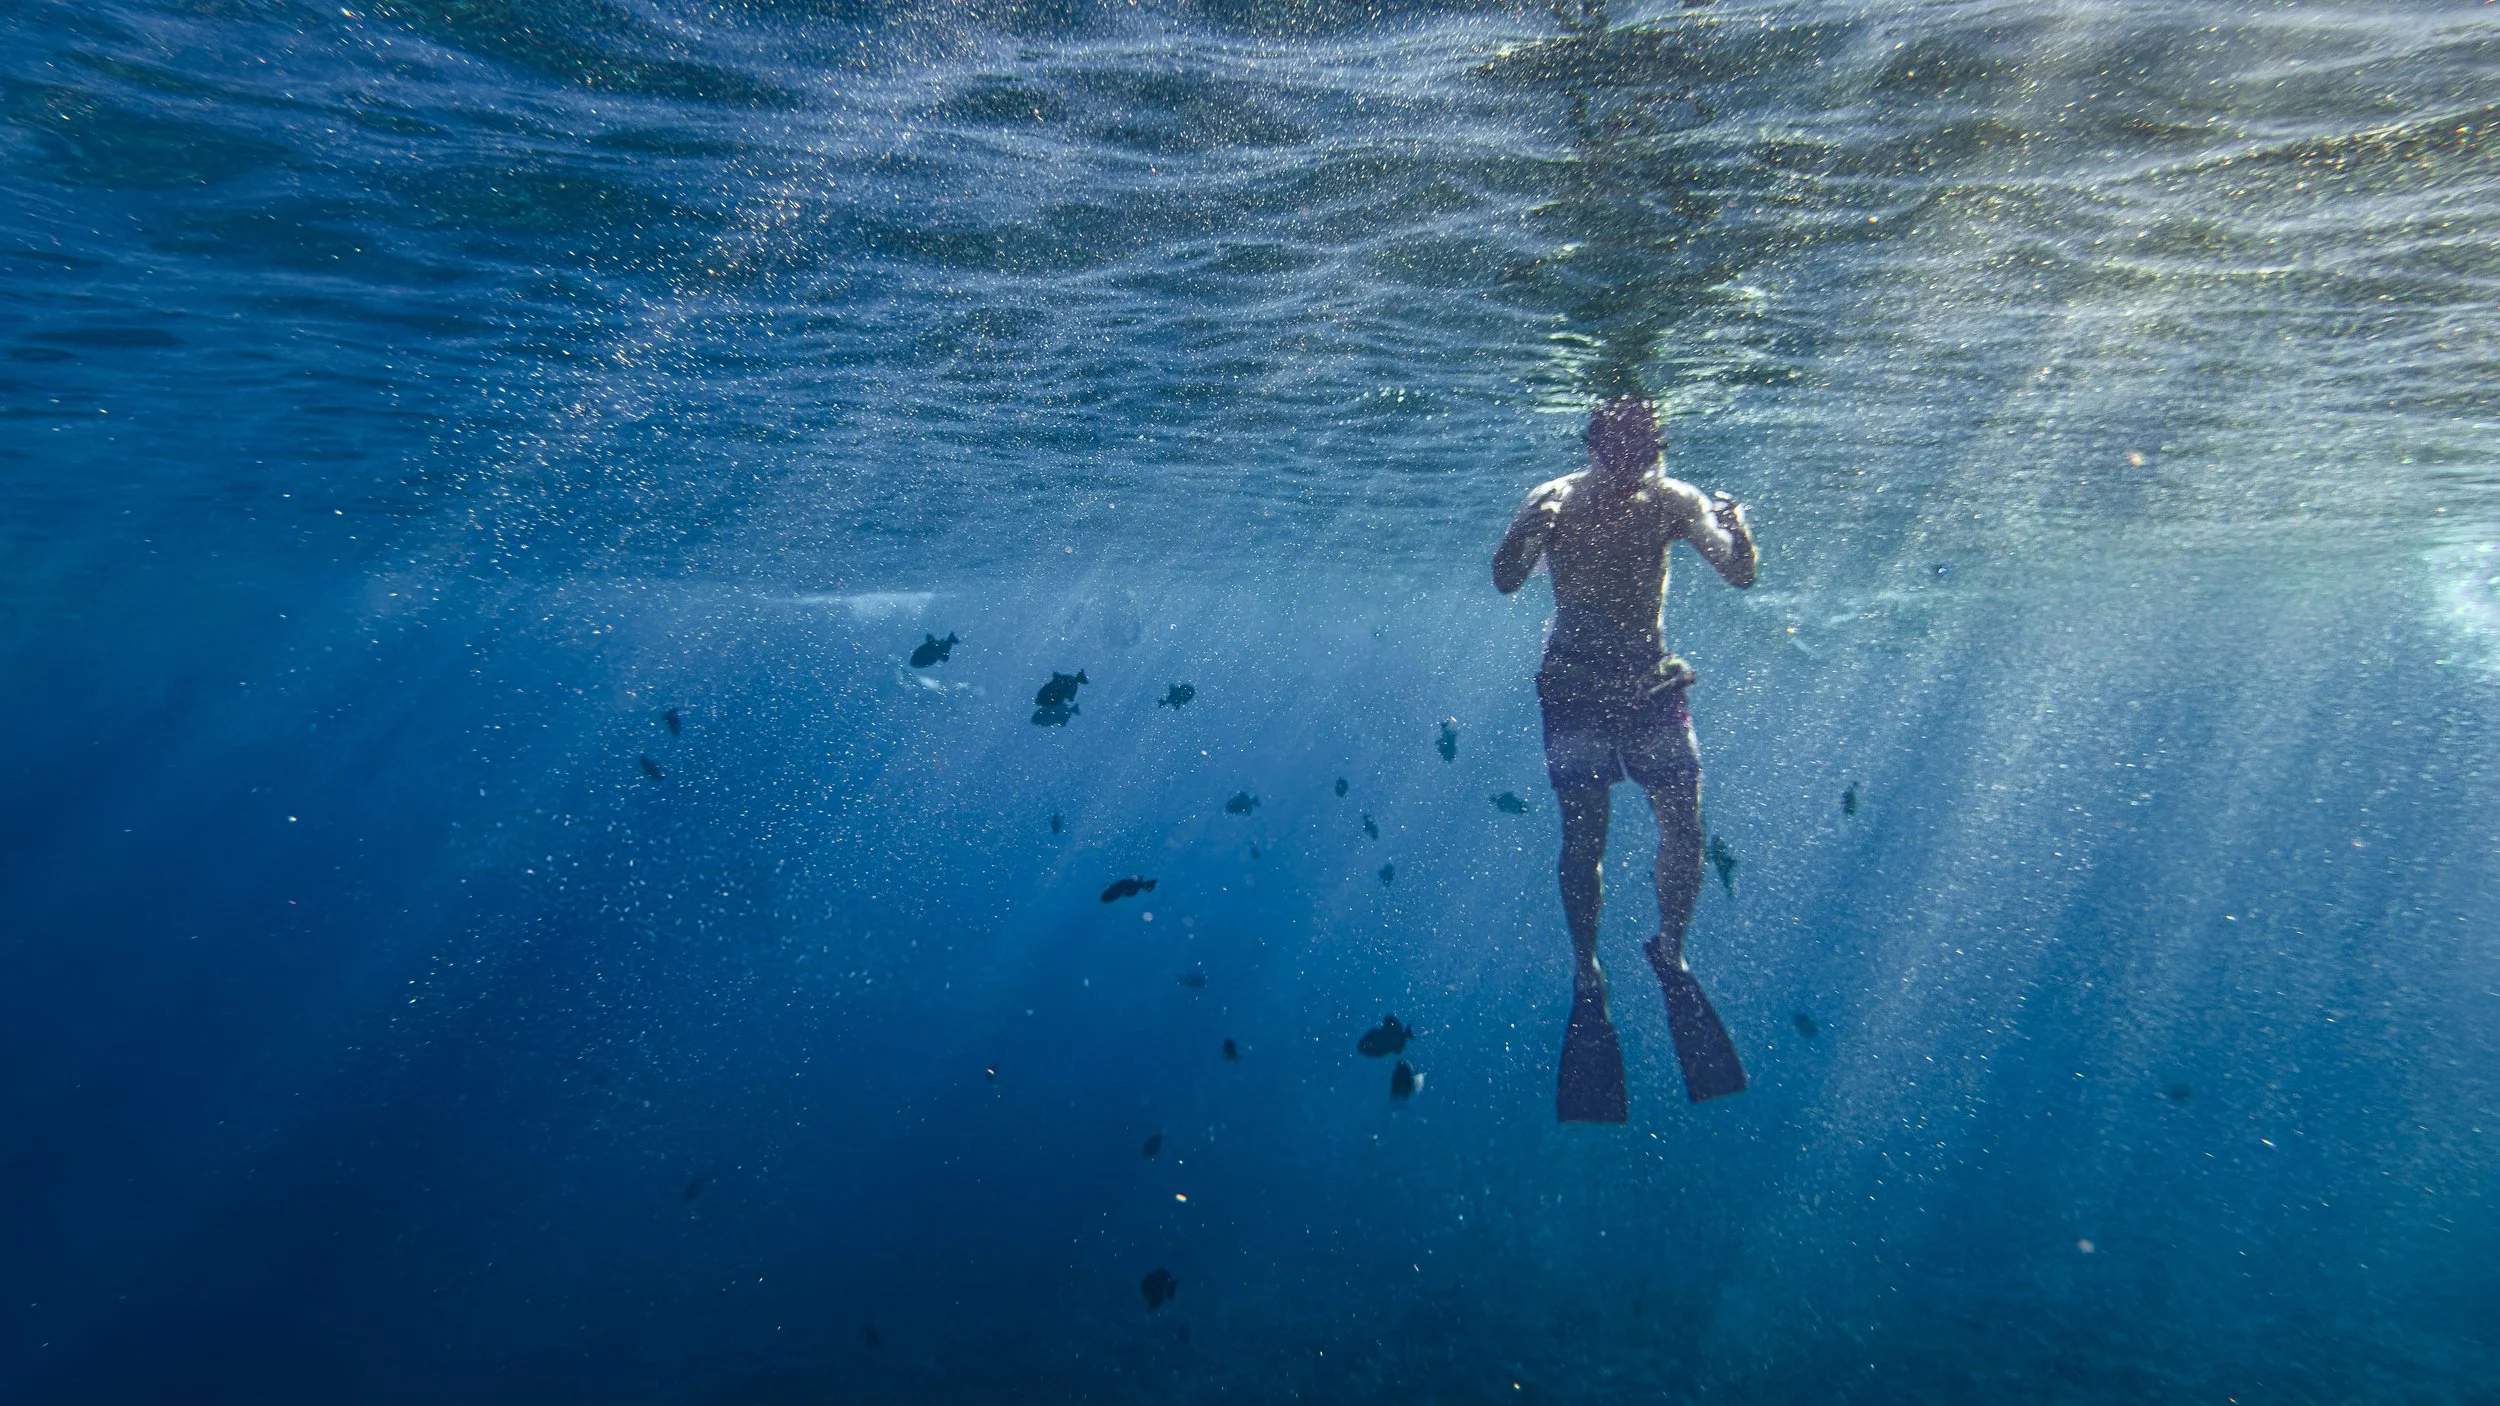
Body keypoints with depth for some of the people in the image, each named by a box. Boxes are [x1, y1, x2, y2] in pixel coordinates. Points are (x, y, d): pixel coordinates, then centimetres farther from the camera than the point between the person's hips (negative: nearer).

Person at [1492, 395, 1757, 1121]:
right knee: (1583, 837, -3)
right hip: (1577, 688, -2)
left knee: (1686, 828, -3)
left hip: (1652, 683, 2)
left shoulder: (1673, 501, -4)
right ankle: (1586, 975, 13)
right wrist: (1528, 530, -38)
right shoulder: (1554, 501, -8)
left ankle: (1670, 952, 20)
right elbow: (1505, 581, -18)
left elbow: (1740, 576, -10)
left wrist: (1736, 530, -31)